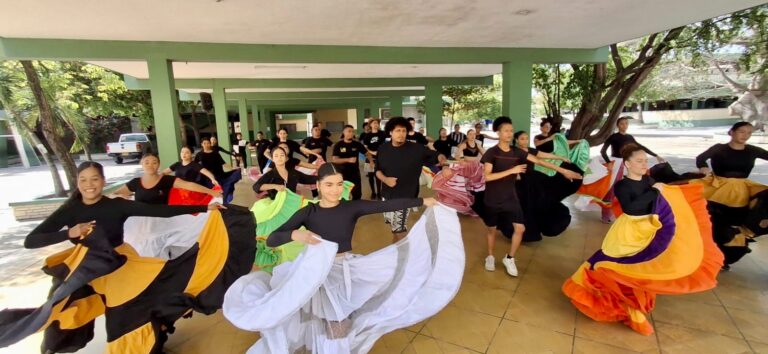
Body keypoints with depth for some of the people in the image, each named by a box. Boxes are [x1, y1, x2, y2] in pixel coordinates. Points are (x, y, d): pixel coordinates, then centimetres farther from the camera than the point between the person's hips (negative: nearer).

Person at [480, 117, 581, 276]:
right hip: (493, 200, -4)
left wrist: (563, 171, -5)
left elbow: (539, 161, -2)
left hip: (510, 197, 4)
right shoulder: (491, 152, -13)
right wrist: (511, 170, -23)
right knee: (492, 229, 10)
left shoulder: (517, 152, 0)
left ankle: (509, 258, 19)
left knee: (520, 228, -3)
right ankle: (490, 257, 34)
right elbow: (487, 176, -21)